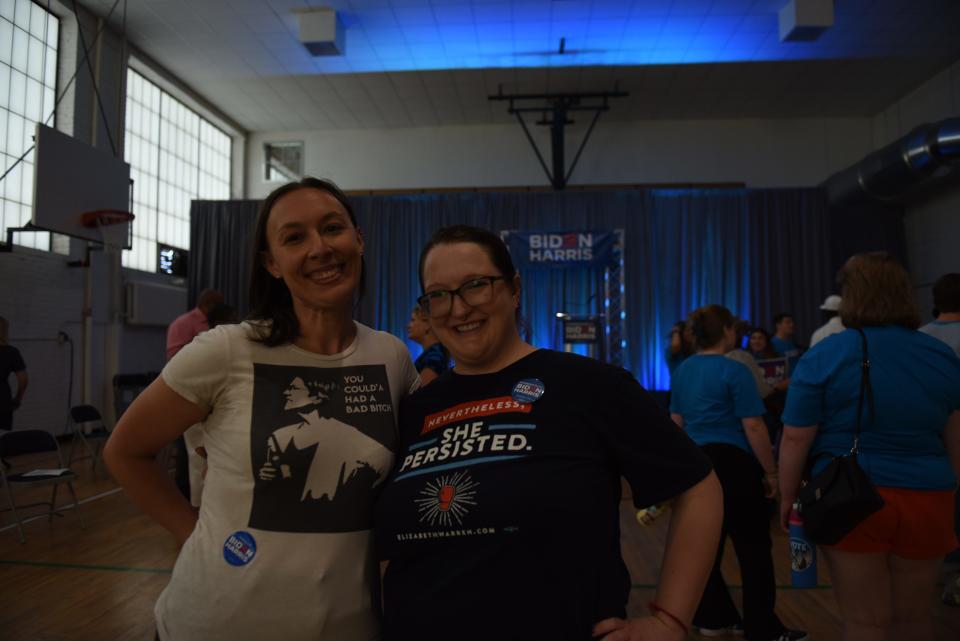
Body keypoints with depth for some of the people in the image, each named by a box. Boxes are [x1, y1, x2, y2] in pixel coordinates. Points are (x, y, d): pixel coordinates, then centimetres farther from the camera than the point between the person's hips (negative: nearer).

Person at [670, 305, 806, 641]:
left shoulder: (683, 370, 8)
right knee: (754, 549, 5)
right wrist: (770, 471, -7)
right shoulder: (734, 370, -14)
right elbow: (753, 427, -16)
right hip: (733, 463, -7)